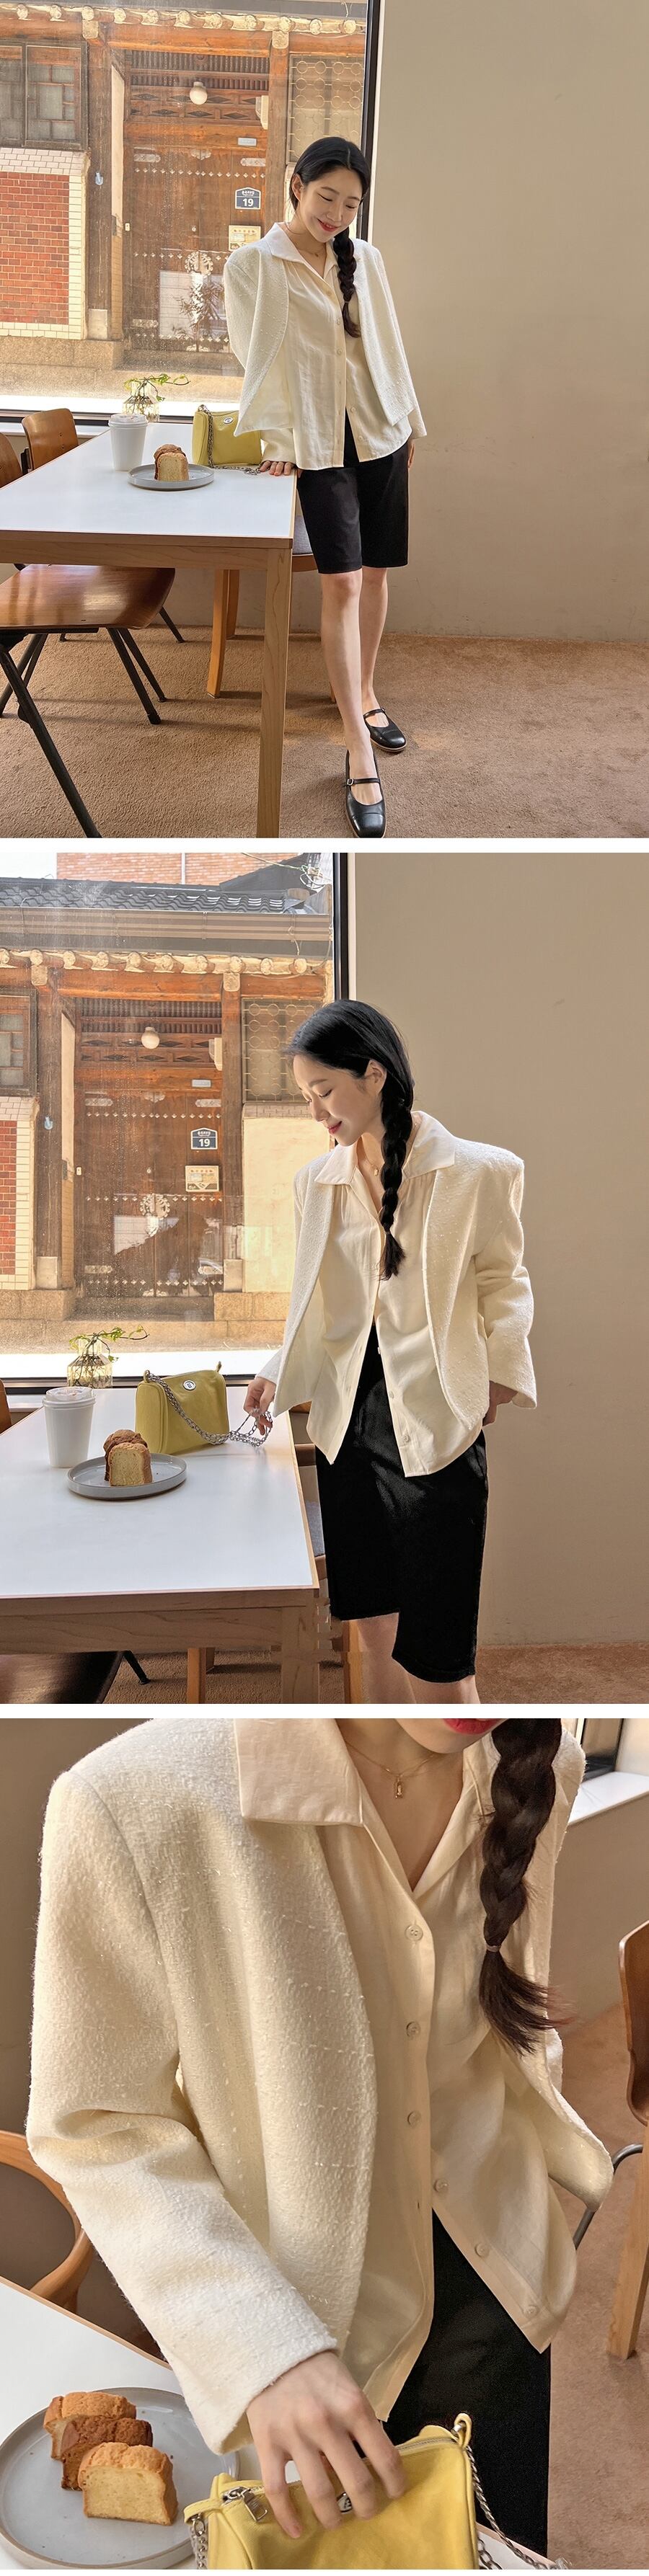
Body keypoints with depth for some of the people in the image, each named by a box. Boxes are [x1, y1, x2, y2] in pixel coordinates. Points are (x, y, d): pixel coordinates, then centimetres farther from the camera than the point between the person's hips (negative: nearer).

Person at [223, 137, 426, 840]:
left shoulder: (365, 260, 6)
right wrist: (276, 438, -13)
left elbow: (388, 344, 14)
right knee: (341, 582, -11)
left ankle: (363, 695, 31)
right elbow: (259, 357, -8)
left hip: (380, 432, 4)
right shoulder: (252, 266, -6)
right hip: (318, 441, -4)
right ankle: (359, 751, -14)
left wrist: (411, 420, 17)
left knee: (374, 571, 9)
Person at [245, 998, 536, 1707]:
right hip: (349, 1421, 5)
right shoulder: (318, 1181, 7)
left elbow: (503, 1282, 2)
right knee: (373, 1632, 13)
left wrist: (500, 1385, -5)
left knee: (435, 1653, -2)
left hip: (435, 1428, -5)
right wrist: (280, 1375, 1)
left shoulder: (473, 1172, -8)